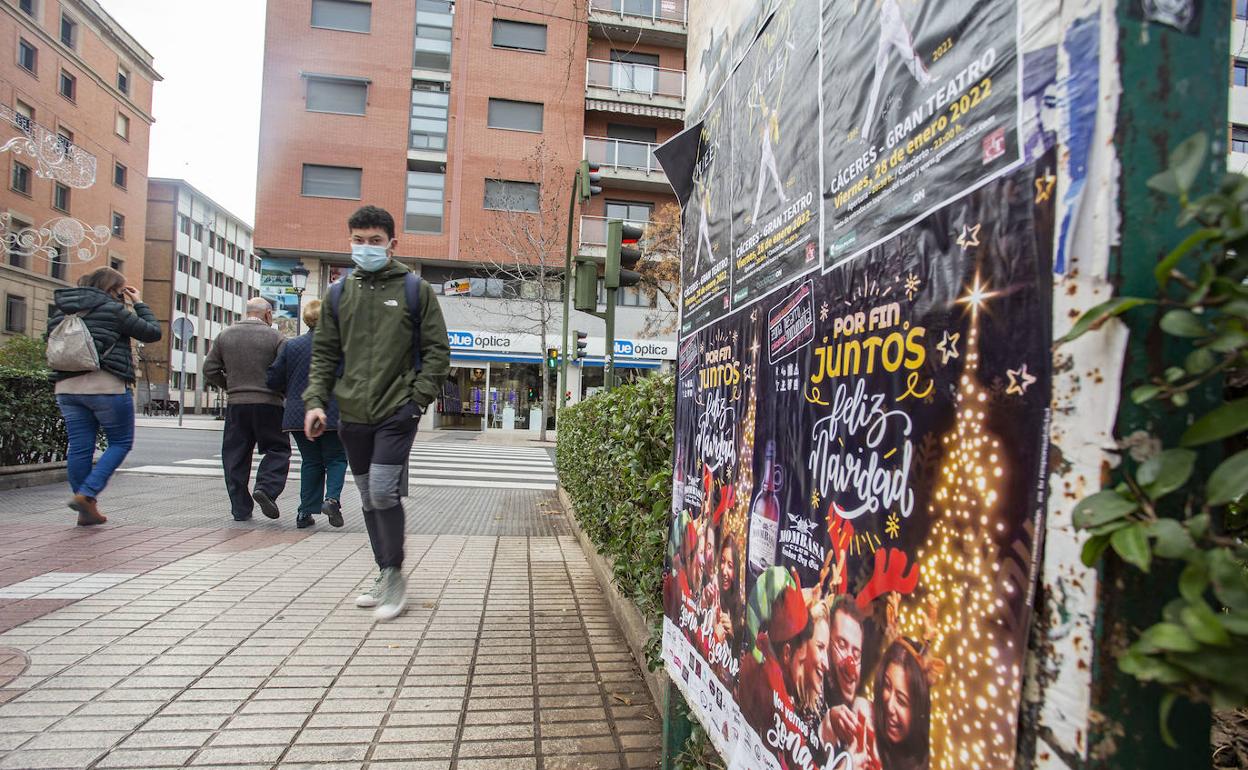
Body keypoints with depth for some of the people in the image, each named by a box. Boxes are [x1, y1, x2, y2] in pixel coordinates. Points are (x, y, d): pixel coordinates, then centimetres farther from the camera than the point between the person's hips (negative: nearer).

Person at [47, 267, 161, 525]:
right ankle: (86, 494, -8)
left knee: (80, 447, 8)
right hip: (107, 386, -6)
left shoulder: (62, 311, 14)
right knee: (121, 442, 6)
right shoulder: (112, 310, -6)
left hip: (67, 387, 7)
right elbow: (153, 332, -2)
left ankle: (86, 510, 14)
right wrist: (138, 304, 9)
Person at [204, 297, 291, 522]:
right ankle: (266, 488, -13)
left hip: (236, 404, 4)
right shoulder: (274, 337, -4)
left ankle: (240, 508, 12)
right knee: (278, 449, 8)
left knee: (235, 455, 10)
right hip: (268, 404, -4)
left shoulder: (225, 336, 8)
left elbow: (210, 371, 8)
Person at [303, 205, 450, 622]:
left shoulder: (416, 290, 1)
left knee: (384, 493, -14)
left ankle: (394, 576, 5)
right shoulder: (339, 293, 12)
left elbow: (437, 351, 0)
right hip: (353, 415, 5)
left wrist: (418, 400, -10)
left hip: (396, 413, -5)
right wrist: (316, 400, 1)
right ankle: (386, 575, 26)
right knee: (369, 499, 12)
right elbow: (324, 353, 14)